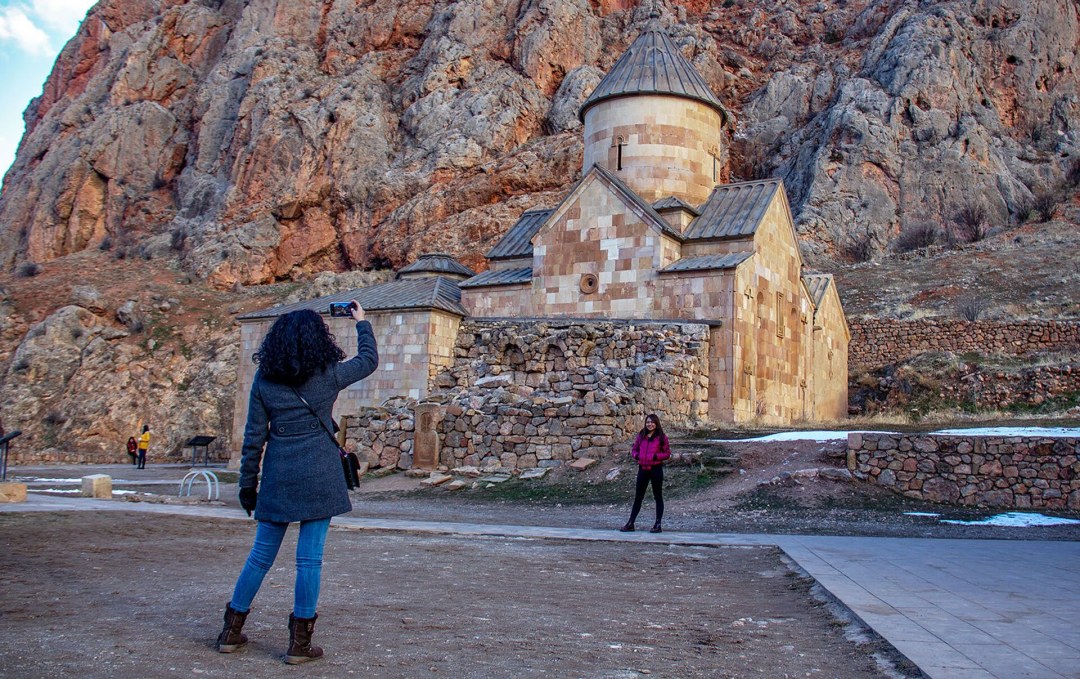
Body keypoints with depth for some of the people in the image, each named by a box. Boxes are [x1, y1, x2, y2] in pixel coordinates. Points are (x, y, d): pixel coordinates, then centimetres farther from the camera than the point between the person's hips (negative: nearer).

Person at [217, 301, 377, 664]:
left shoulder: (264, 380, 2)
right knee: (309, 559, 2)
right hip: (318, 478, -3)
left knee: (261, 555, 14)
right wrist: (362, 322, 28)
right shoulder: (329, 374, -3)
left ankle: (231, 630, 23)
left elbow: (254, 437, 4)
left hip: (277, 478, 3)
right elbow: (369, 359, 15)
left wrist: (247, 483, 11)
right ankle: (299, 642, 6)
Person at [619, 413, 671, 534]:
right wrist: (636, 455, -6)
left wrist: (656, 456, -19)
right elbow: (634, 449, 15)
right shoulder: (641, 436, 8)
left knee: (658, 497, 6)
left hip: (656, 469, -4)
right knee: (638, 497, 9)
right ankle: (630, 523, 13)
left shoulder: (661, 437, -4)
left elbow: (667, 453, -4)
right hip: (643, 469, 4)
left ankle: (658, 525, 12)